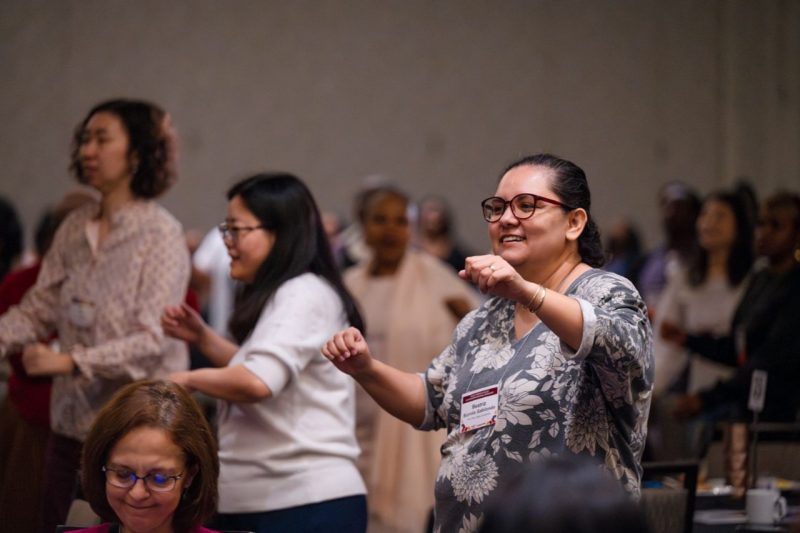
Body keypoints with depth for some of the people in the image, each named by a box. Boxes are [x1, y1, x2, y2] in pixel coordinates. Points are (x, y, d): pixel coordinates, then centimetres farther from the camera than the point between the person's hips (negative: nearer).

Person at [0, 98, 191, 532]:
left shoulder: (161, 233, -10)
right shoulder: (74, 228, 8)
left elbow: (152, 340, -17)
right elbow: (38, 309, 11)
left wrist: (70, 361, -23)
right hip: (72, 422, 6)